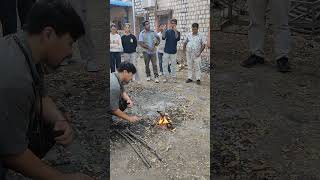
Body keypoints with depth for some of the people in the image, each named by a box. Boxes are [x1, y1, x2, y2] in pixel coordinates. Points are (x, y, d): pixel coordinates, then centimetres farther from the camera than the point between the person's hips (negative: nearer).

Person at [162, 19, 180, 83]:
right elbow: (163, 38, -14)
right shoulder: (167, 31, 4)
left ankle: (174, 77, 14)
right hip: (166, 51, 1)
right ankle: (165, 77, 13)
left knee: (173, 65, 5)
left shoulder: (177, 32, 3)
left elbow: (178, 39, -17)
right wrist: (168, 29, -25)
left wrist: (175, 31, -25)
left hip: (173, 52, -1)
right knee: (165, 65, 4)